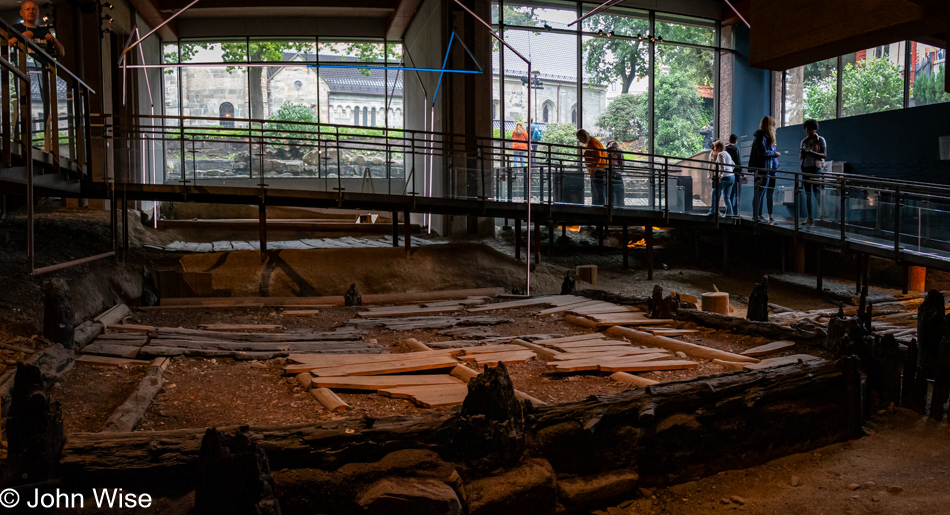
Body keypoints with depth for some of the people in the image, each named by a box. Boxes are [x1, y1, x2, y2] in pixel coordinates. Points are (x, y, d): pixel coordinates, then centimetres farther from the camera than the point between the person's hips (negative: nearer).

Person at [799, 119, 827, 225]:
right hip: (805, 168, 5)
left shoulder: (820, 140, 0)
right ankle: (809, 217, 6)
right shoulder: (804, 141, 15)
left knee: (817, 192, -10)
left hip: (816, 168, -5)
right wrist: (802, 153, -5)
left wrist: (811, 152, -20)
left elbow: (824, 155, -8)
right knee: (807, 193, 4)